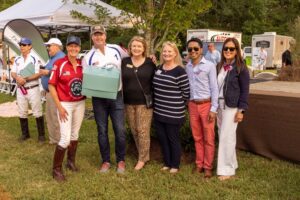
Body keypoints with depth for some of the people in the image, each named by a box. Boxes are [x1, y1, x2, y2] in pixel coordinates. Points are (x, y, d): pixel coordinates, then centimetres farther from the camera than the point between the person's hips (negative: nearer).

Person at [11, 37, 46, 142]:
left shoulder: (34, 59, -7)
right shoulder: (17, 59, 9)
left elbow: (38, 74, -15)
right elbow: (13, 73, 4)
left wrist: (26, 79, -23)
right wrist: (18, 78, -18)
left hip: (32, 89, -5)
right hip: (20, 90, 6)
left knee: (37, 113, -1)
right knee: (22, 113, 13)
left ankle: (41, 134, 9)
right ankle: (25, 133, 26)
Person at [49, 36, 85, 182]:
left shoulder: (82, 64, 3)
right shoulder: (59, 63, -11)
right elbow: (51, 85, -10)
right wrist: (59, 106, -14)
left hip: (80, 104, 5)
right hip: (65, 104, -5)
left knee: (75, 134, 16)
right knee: (65, 138, -7)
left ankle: (71, 161, 34)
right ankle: (56, 169, 9)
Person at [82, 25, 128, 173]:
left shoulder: (116, 49, 3)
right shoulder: (88, 57, 0)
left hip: (116, 96, 0)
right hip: (99, 98, 0)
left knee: (120, 130, 1)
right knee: (102, 131, 9)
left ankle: (121, 160, 19)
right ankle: (106, 161, 23)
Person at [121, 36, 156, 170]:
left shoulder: (150, 63, -2)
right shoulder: (124, 62, 3)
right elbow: (120, 79, 8)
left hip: (144, 102, -3)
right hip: (129, 102, 3)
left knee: (143, 130, -1)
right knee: (134, 131, 11)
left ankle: (142, 158, 13)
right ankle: (144, 155, 27)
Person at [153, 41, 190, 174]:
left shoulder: (179, 71, -13)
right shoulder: (159, 68, 7)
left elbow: (186, 92, -10)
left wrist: (178, 104, 0)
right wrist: (160, 102, 14)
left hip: (173, 113, -6)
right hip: (158, 112, 6)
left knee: (173, 139, 7)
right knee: (162, 138, 14)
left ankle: (175, 165, 23)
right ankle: (167, 163, 31)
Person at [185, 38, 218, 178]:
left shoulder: (209, 65, -7)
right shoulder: (187, 67, 6)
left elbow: (214, 88, -7)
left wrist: (213, 109, -11)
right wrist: (188, 104, 6)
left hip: (206, 105, -4)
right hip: (192, 105, 4)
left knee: (208, 138, 3)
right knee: (197, 138, 12)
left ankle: (208, 166, 15)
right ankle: (199, 164, 24)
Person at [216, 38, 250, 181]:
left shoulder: (241, 68, -7)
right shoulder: (220, 66, 10)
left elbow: (245, 91, -8)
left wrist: (241, 110, -13)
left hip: (232, 106, -6)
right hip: (219, 105, 6)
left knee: (227, 137, -5)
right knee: (223, 136, 11)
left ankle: (227, 169, 5)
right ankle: (231, 163, 26)